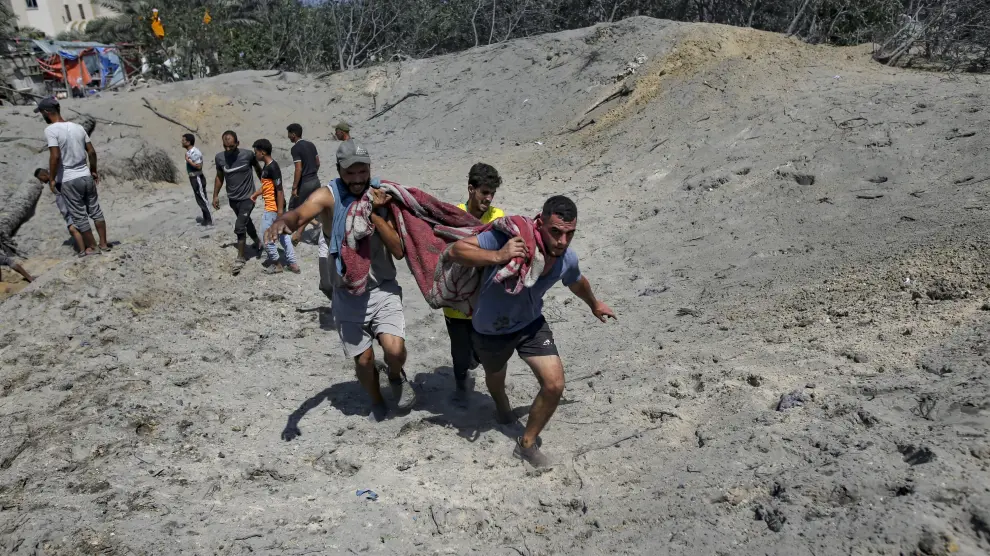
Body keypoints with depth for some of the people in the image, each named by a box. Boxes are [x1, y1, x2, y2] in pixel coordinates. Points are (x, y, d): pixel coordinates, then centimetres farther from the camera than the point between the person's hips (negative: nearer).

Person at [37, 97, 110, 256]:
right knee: (95, 211, 14)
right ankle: (104, 244, 20)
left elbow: (55, 156, -20)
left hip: (68, 181, -6)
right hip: (86, 177, 6)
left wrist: (52, 179, -10)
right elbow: (92, 152, 6)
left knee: (79, 217, 7)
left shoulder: (51, 130, -14)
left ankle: (92, 247, 16)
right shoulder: (78, 127, 4)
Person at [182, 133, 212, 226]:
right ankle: (206, 218, 22)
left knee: (202, 199, -4)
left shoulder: (195, 153, -21)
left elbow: (198, 166, -26)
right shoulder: (189, 152, 9)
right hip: (193, 178, 10)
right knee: (200, 199, 14)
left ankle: (209, 220, 2)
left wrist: (188, 160, -20)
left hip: (197, 178, -10)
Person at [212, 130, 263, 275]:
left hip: (248, 197, -4)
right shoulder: (219, 157, -8)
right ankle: (257, 242, 47)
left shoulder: (248, 154, -17)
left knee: (239, 227, -12)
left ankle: (240, 258, 0)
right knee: (246, 222, 21)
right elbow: (219, 177, 8)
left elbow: (258, 169, 2)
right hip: (232, 199, 4)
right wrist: (215, 195, 8)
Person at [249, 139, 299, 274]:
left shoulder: (272, 168, -21)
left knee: (266, 235, 1)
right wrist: (255, 195, 27)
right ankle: (292, 263, 16)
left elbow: (279, 190, -22)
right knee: (282, 234, 13)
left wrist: (280, 210, -22)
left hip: (273, 208, -10)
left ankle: (276, 264, 13)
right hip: (273, 207, 10)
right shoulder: (267, 166, 9)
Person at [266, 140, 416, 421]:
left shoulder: (381, 197, -4)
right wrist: (282, 221, -56)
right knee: (363, 359, 8)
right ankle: (377, 402, 39)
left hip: (383, 290, 0)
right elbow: (300, 214, -33)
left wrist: (375, 214, -19)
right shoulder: (328, 196, -11)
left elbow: (399, 250, -10)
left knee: (394, 349, -19)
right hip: (348, 295, 0)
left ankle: (396, 376, 17)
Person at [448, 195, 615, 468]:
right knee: (495, 377, 25)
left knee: (554, 384, -10)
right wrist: (497, 256, -51)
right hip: (491, 330, -3)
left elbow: (577, 282, 7)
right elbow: (457, 250, -36)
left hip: (531, 325, 3)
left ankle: (527, 444, 15)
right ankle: (501, 404, 65)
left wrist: (594, 305, 26)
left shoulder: (568, 259, -17)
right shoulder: (507, 238, -35)